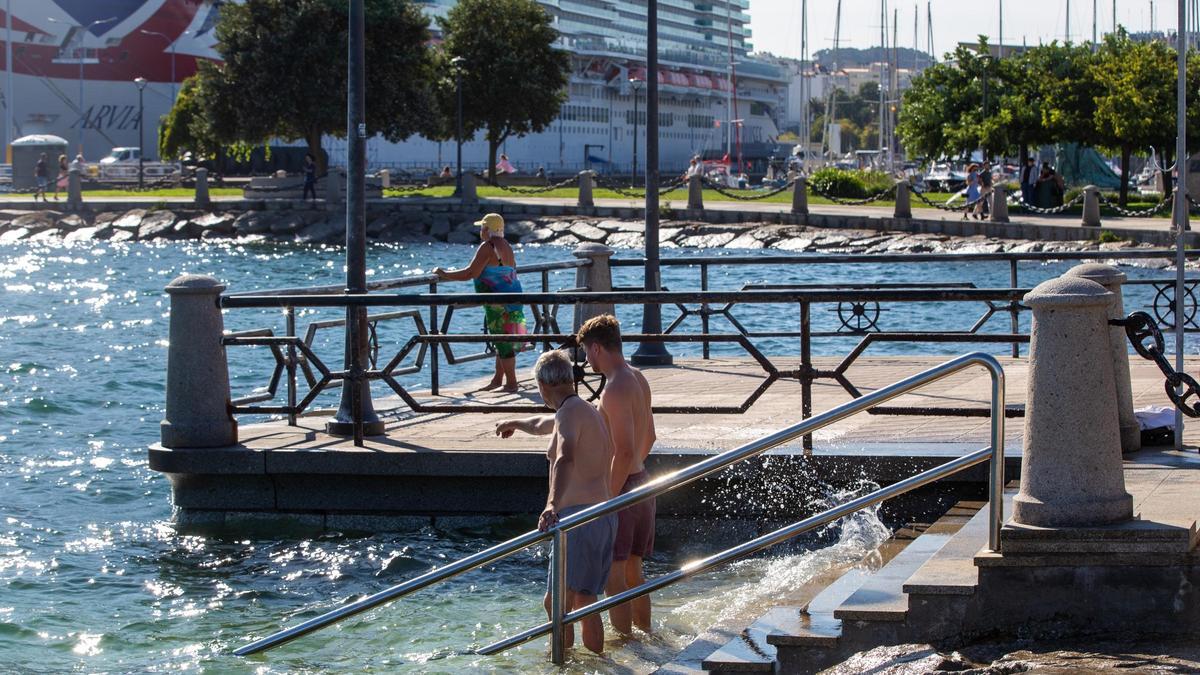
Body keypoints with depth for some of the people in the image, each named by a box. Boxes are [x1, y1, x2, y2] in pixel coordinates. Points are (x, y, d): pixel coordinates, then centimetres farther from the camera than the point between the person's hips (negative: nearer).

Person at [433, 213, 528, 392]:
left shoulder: (487, 247, -15)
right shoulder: (506, 247, 14)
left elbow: (471, 273, -18)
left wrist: (444, 274, -8)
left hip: (498, 302, -10)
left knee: (503, 342, -4)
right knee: (504, 340, 16)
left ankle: (511, 383, 0)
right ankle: (498, 379, 25)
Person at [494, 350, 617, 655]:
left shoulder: (571, 411, -10)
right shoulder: (586, 411, 22)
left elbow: (565, 457, -31)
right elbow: (543, 424, 45)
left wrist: (552, 504, -45)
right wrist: (515, 424, 65)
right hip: (603, 515, 10)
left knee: (557, 602, -14)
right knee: (585, 602, 17)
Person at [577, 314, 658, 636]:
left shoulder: (615, 389, -20)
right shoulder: (639, 379, 9)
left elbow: (624, 452, -25)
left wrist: (607, 499, -19)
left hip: (622, 488, -9)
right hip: (642, 482, 9)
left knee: (613, 577, -3)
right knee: (633, 572, 19)